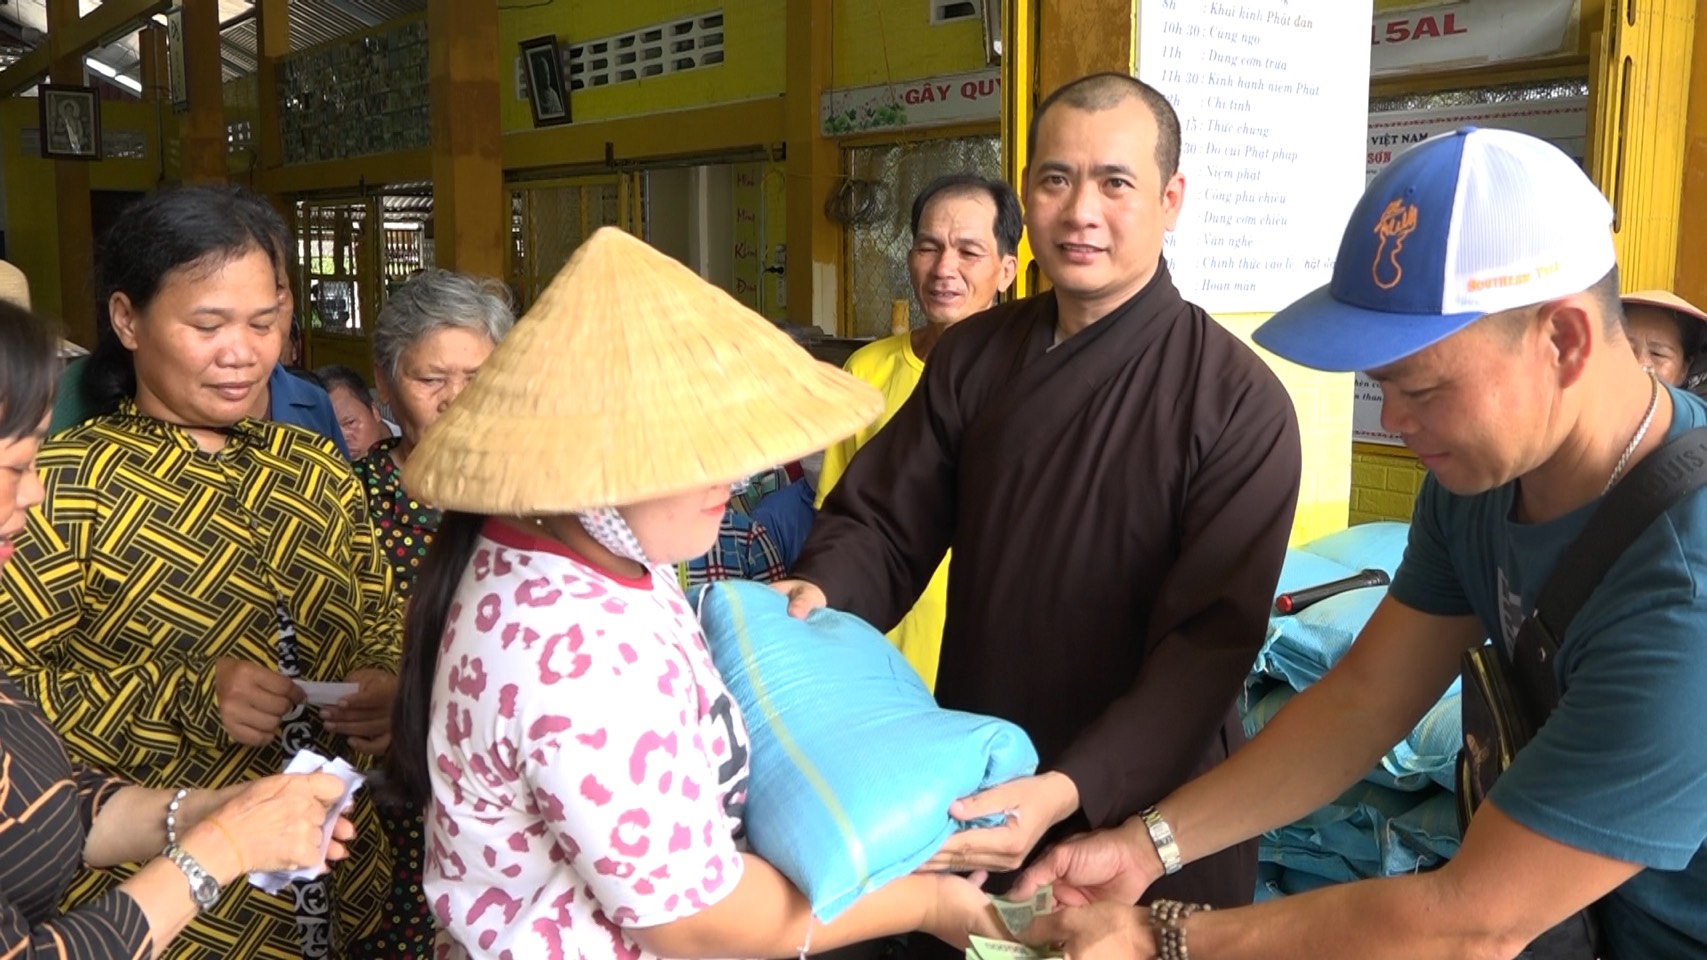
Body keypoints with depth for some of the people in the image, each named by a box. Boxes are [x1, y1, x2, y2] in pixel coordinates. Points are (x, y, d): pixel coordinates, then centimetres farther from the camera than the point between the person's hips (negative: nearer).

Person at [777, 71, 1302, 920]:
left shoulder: (1239, 402, -15)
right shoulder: (972, 356, 0)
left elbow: (1209, 643, -20)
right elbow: (883, 521, 1)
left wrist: (1072, 790, -31)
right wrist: (822, 594, -21)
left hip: (1147, 819, -4)